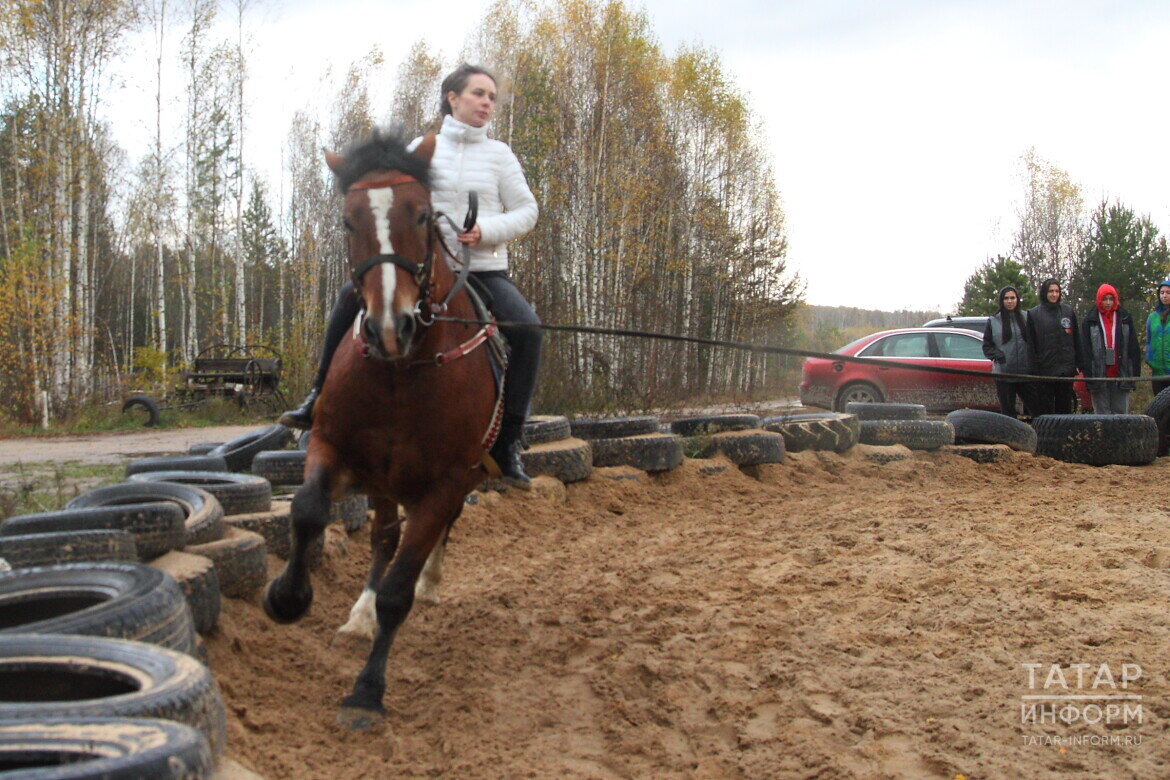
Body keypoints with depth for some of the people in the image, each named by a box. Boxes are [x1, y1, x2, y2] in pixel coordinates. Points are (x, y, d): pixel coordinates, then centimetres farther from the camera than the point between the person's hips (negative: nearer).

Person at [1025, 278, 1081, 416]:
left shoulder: (1068, 311, 10)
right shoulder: (1034, 314, 2)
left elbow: (1076, 339, 12)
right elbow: (1031, 343, 0)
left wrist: (1078, 363, 6)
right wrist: (1034, 368, -7)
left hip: (1066, 369, 2)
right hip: (1044, 370, -2)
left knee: (1065, 406, 7)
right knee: (1045, 408, -1)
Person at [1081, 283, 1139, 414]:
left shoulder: (1125, 319, 10)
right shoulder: (1090, 321, 6)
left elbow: (1133, 348, 9)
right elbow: (1085, 350, 2)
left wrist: (1135, 373, 2)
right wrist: (1088, 374, -6)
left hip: (1120, 375, 1)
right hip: (1099, 376, -1)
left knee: (1121, 412, 3)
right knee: (1102, 415, 2)